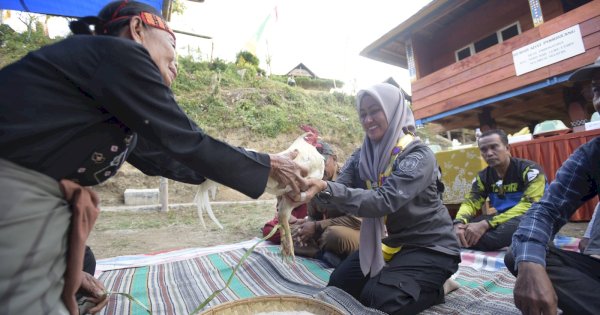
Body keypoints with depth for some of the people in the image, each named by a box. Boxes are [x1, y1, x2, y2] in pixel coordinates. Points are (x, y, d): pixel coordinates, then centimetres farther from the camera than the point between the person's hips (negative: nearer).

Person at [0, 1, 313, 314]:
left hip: (31, 197, 9)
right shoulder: (120, 54, -14)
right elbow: (187, 144, -17)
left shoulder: (121, 106, 13)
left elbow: (162, 157, 12)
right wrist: (269, 165, -6)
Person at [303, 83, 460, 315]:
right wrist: (314, 189, -37)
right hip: (386, 242, 6)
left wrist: (326, 189, -48)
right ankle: (395, 274, 22)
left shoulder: (419, 155, -22)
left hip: (429, 246, -6)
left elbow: (384, 201, -37)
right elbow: (340, 190, -15)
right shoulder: (362, 155, -2)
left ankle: (434, 287, 9)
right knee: (337, 289, 4)